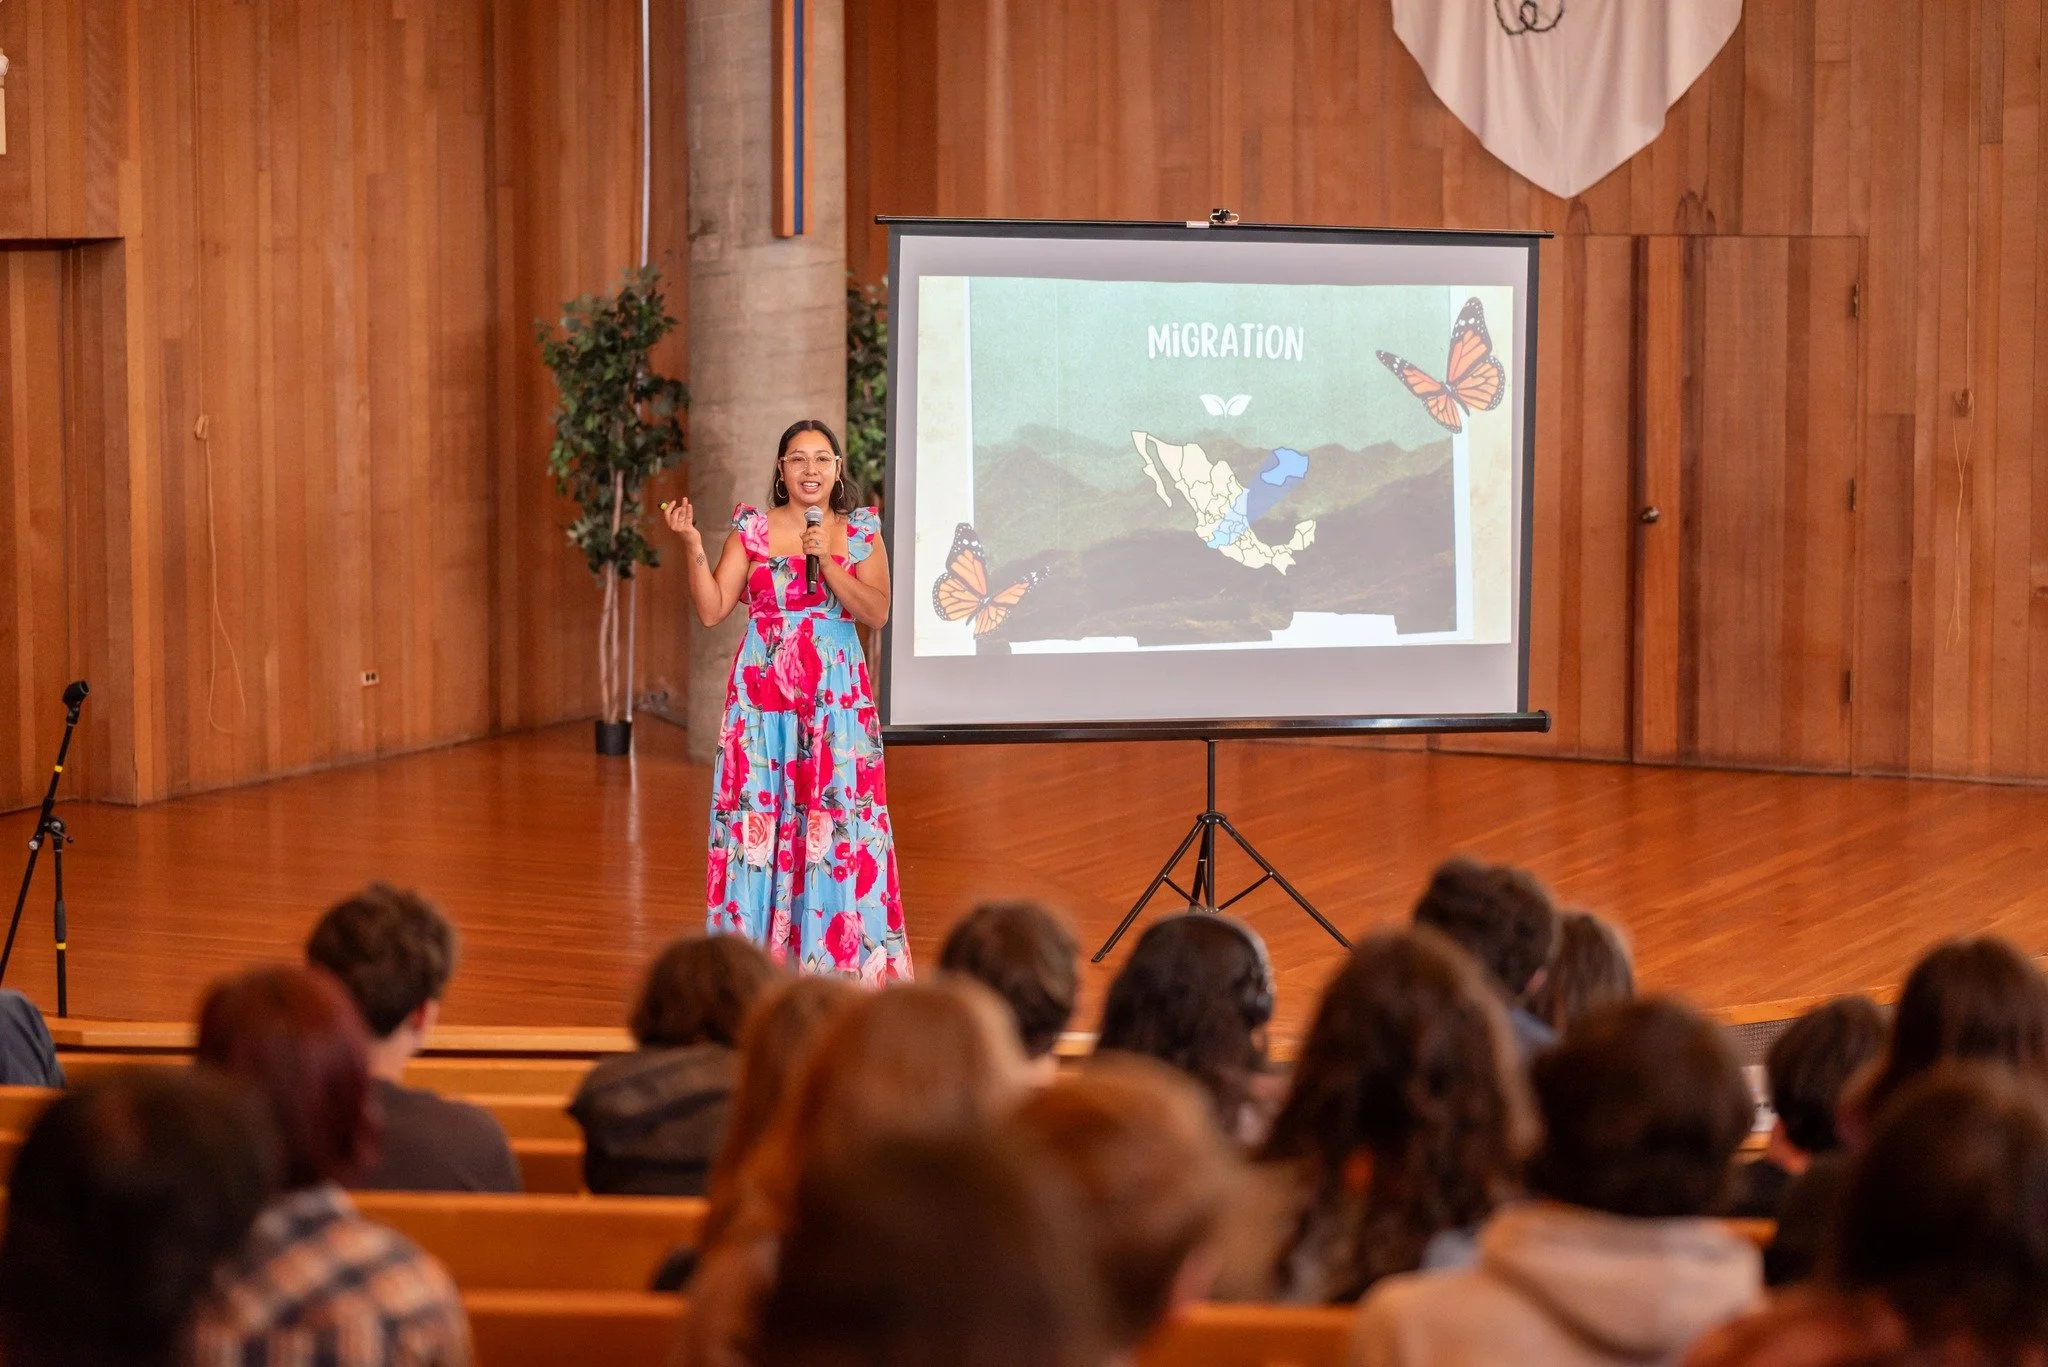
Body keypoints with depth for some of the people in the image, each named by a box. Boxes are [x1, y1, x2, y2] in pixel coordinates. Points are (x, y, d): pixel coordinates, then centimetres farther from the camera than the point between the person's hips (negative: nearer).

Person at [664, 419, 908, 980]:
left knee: (839, 824, -3)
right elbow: (711, 611, 0)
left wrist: (827, 563, -13)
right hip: (763, 698, 0)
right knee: (759, 820, -3)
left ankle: (839, 960, 4)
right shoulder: (752, 530, 5)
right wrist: (693, 544, -9)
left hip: (837, 701, 1)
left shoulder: (861, 533, 7)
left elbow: (877, 612, -4)